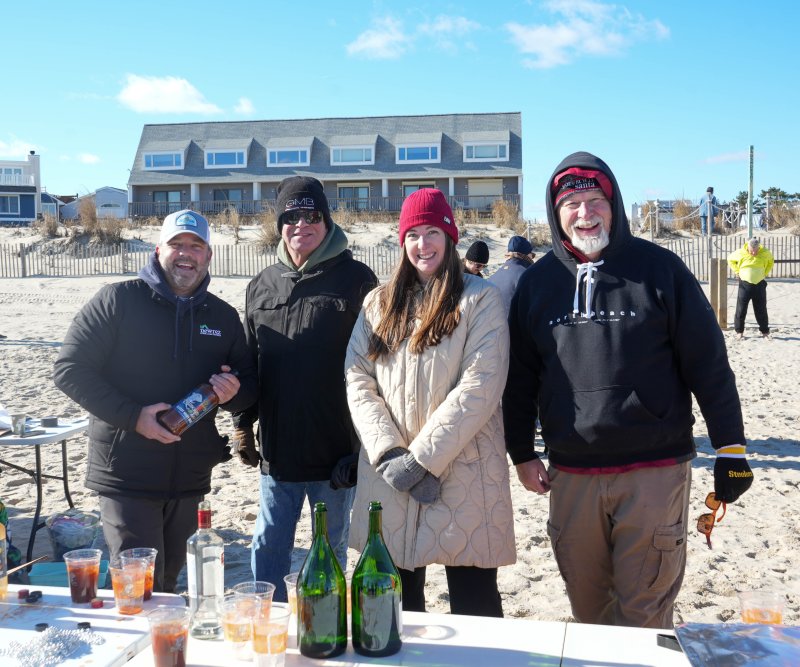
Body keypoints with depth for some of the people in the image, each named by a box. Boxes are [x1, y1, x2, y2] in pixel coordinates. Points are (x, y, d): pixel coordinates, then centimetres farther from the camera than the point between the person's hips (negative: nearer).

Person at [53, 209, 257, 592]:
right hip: (125, 477, -4)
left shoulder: (223, 316, 10)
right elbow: (68, 370, -7)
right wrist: (133, 416, -17)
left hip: (190, 480, 5)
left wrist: (234, 393, -7)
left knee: (168, 584, 16)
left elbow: (251, 384, 18)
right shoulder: (118, 301, -4)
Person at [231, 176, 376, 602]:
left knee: (332, 555, 13)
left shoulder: (356, 280, -6)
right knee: (266, 553, 11)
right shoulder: (262, 285, 8)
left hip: (336, 453, -4)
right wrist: (242, 424, 10)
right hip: (276, 451, 4)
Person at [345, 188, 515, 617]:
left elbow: (480, 385, -12)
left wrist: (421, 457, -15)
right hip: (388, 475, 4)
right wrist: (389, 455, -10)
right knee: (396, 601, 14)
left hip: (462, 476, -3)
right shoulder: (379, 304, 12)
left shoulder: (479, 299, -1)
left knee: (474, 601, 6)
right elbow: (358, 382, 4)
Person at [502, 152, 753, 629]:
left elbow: (709, 364, -2)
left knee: (644, 613, 3)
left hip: (655, 472, -3)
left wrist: (731, 447, -2)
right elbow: (521, 376, 12)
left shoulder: (658, 268, -3)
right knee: (587, 606, 14)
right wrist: (522, 453, 10)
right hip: (571, 475, 3)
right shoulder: (538, 282, 7)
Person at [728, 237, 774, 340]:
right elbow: (730, 259, 8)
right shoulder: (741, 253, -11)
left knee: (761, 310, 8)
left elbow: (771, 261, 16)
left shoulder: (765, 253, -7)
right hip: (745, 284, -1)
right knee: (741, 309, 1)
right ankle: (739, 331, 13)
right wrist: (737, 271, 1)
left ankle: (765, 332, 18)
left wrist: (765, 273, 8)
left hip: (759, 284, 1)